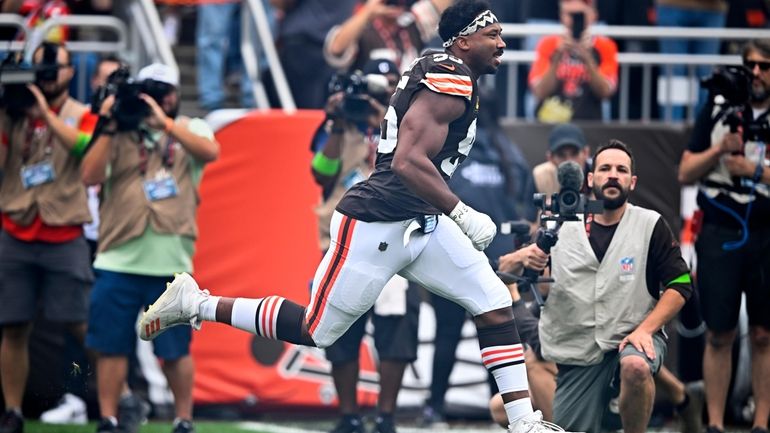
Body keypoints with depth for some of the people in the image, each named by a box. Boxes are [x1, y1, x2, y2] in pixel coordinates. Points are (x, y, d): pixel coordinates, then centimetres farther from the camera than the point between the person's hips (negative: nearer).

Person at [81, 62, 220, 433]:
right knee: (111, 345, 1)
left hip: (171, 262, -1)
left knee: (175, 349, 4)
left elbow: (210, 152, -13)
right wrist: (108, 128, -10)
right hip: (118, 260, 1)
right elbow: (90, 176, -3)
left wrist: (164, 122, -20)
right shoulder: (120, 134, 8)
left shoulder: (190, 129, 9)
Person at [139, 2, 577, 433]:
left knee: (495, 306, 0)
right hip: (374, 225, -10)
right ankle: (196, 304, 14)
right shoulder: (449, 81, -18)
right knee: (315, 330, 1)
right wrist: (464, 216, -27)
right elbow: (408, 162, -28)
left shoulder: (437, 75, 13)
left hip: (421, 223, 10)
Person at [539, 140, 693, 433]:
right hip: (577, 351, 3)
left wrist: (645, 329, -14)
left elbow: (680, 285, -1)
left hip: (633, 337, -3)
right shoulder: (562, 227, 4)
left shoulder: (650, 225, -1)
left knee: (636, 367, -37)